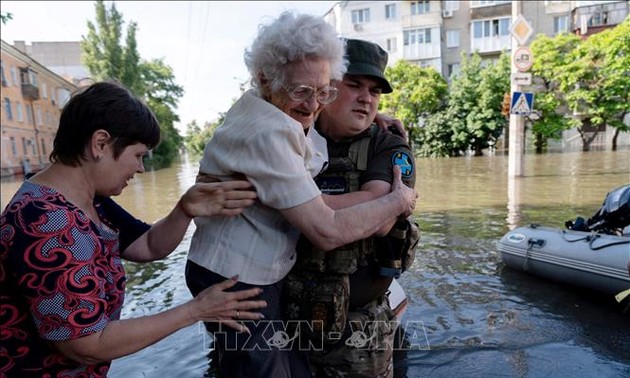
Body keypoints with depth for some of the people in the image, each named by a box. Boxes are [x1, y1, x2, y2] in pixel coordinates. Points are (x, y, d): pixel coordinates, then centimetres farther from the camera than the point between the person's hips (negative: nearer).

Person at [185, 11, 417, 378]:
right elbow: (328, 231, -26)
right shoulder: (268, 135, -26)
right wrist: (399, 201, -11)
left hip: (256, 274, 9)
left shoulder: (260, 104, 1)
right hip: (235, 281, -9)